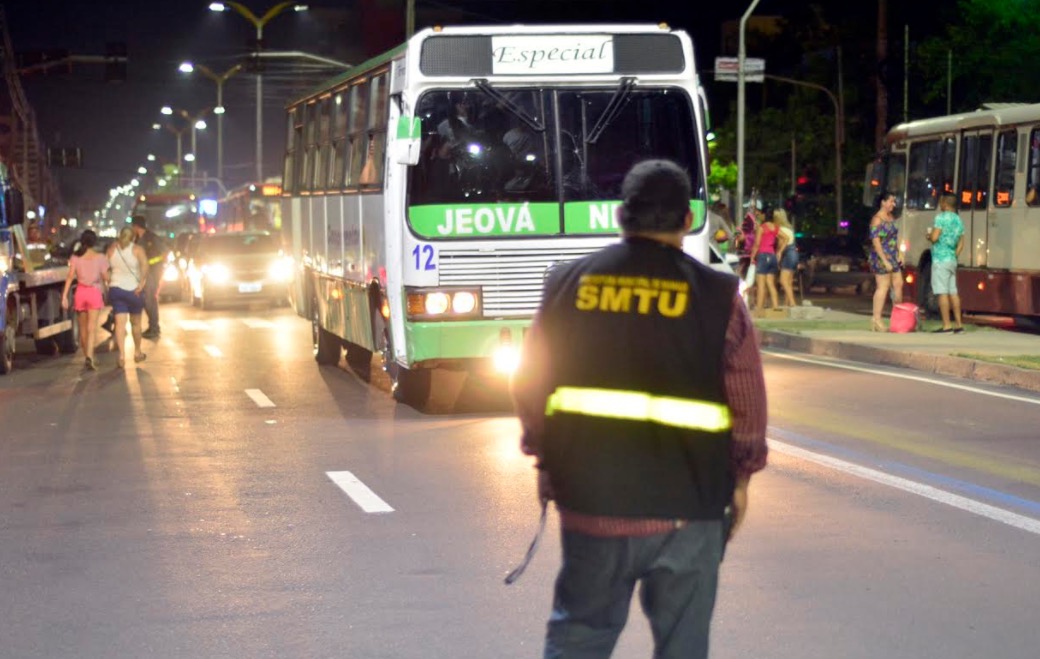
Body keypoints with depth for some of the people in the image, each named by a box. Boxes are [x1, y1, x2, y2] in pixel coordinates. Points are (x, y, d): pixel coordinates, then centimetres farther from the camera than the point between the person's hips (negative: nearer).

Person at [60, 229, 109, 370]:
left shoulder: (75, 257, 2)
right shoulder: (100, 257, -2)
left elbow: (70, 276, -4)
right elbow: (105, 277, -2)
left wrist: (65, 295, -7)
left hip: (80, 291, 2)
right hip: (95, 292, -2)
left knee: (83, 327, 15)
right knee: (92, 327, -8)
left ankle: (87, 355, 24)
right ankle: (89, 356, -25)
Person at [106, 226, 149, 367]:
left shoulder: (112, 249, 3)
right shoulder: (137, 249, -7)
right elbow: (145, 265, -22)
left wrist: (108, 282, 13)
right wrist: (142, 283, -23)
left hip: (116, 288, 1)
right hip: (133, 289, -1)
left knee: (120, 323, -3)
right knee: (135, 322, 15)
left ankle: (122, 355, -16)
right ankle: (137, 353, 28)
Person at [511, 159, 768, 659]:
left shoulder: (567, 284, 1)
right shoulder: (717, 295, -5)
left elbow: (530, 385, 6)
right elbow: (748, 403, -2)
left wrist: (545, 459, 18)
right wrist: (741, 476, 11)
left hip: (590, 498, 2)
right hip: (688, 503, -2)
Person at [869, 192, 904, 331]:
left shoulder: (891, 217, 15)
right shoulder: (877, 219, -13)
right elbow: (876, 241, -19)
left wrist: (898, 255, 17)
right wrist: (885, 261, -22)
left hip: (893, 257, 9)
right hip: (881, 258, -9)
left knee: (898, 284, 10)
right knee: (883, 287, -9)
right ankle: (876, 319, -8)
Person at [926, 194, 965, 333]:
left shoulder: (942, 217, -10)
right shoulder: (958, 220, 15)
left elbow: (934, 237, -16)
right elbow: (961, 244, 17)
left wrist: (928, 234, 4)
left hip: (940, 259, -8)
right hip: (952, 260, 8)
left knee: (942, 293, -8)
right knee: (953, 292, 11)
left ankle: (946, 325, -11)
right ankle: (958, 324, 10)